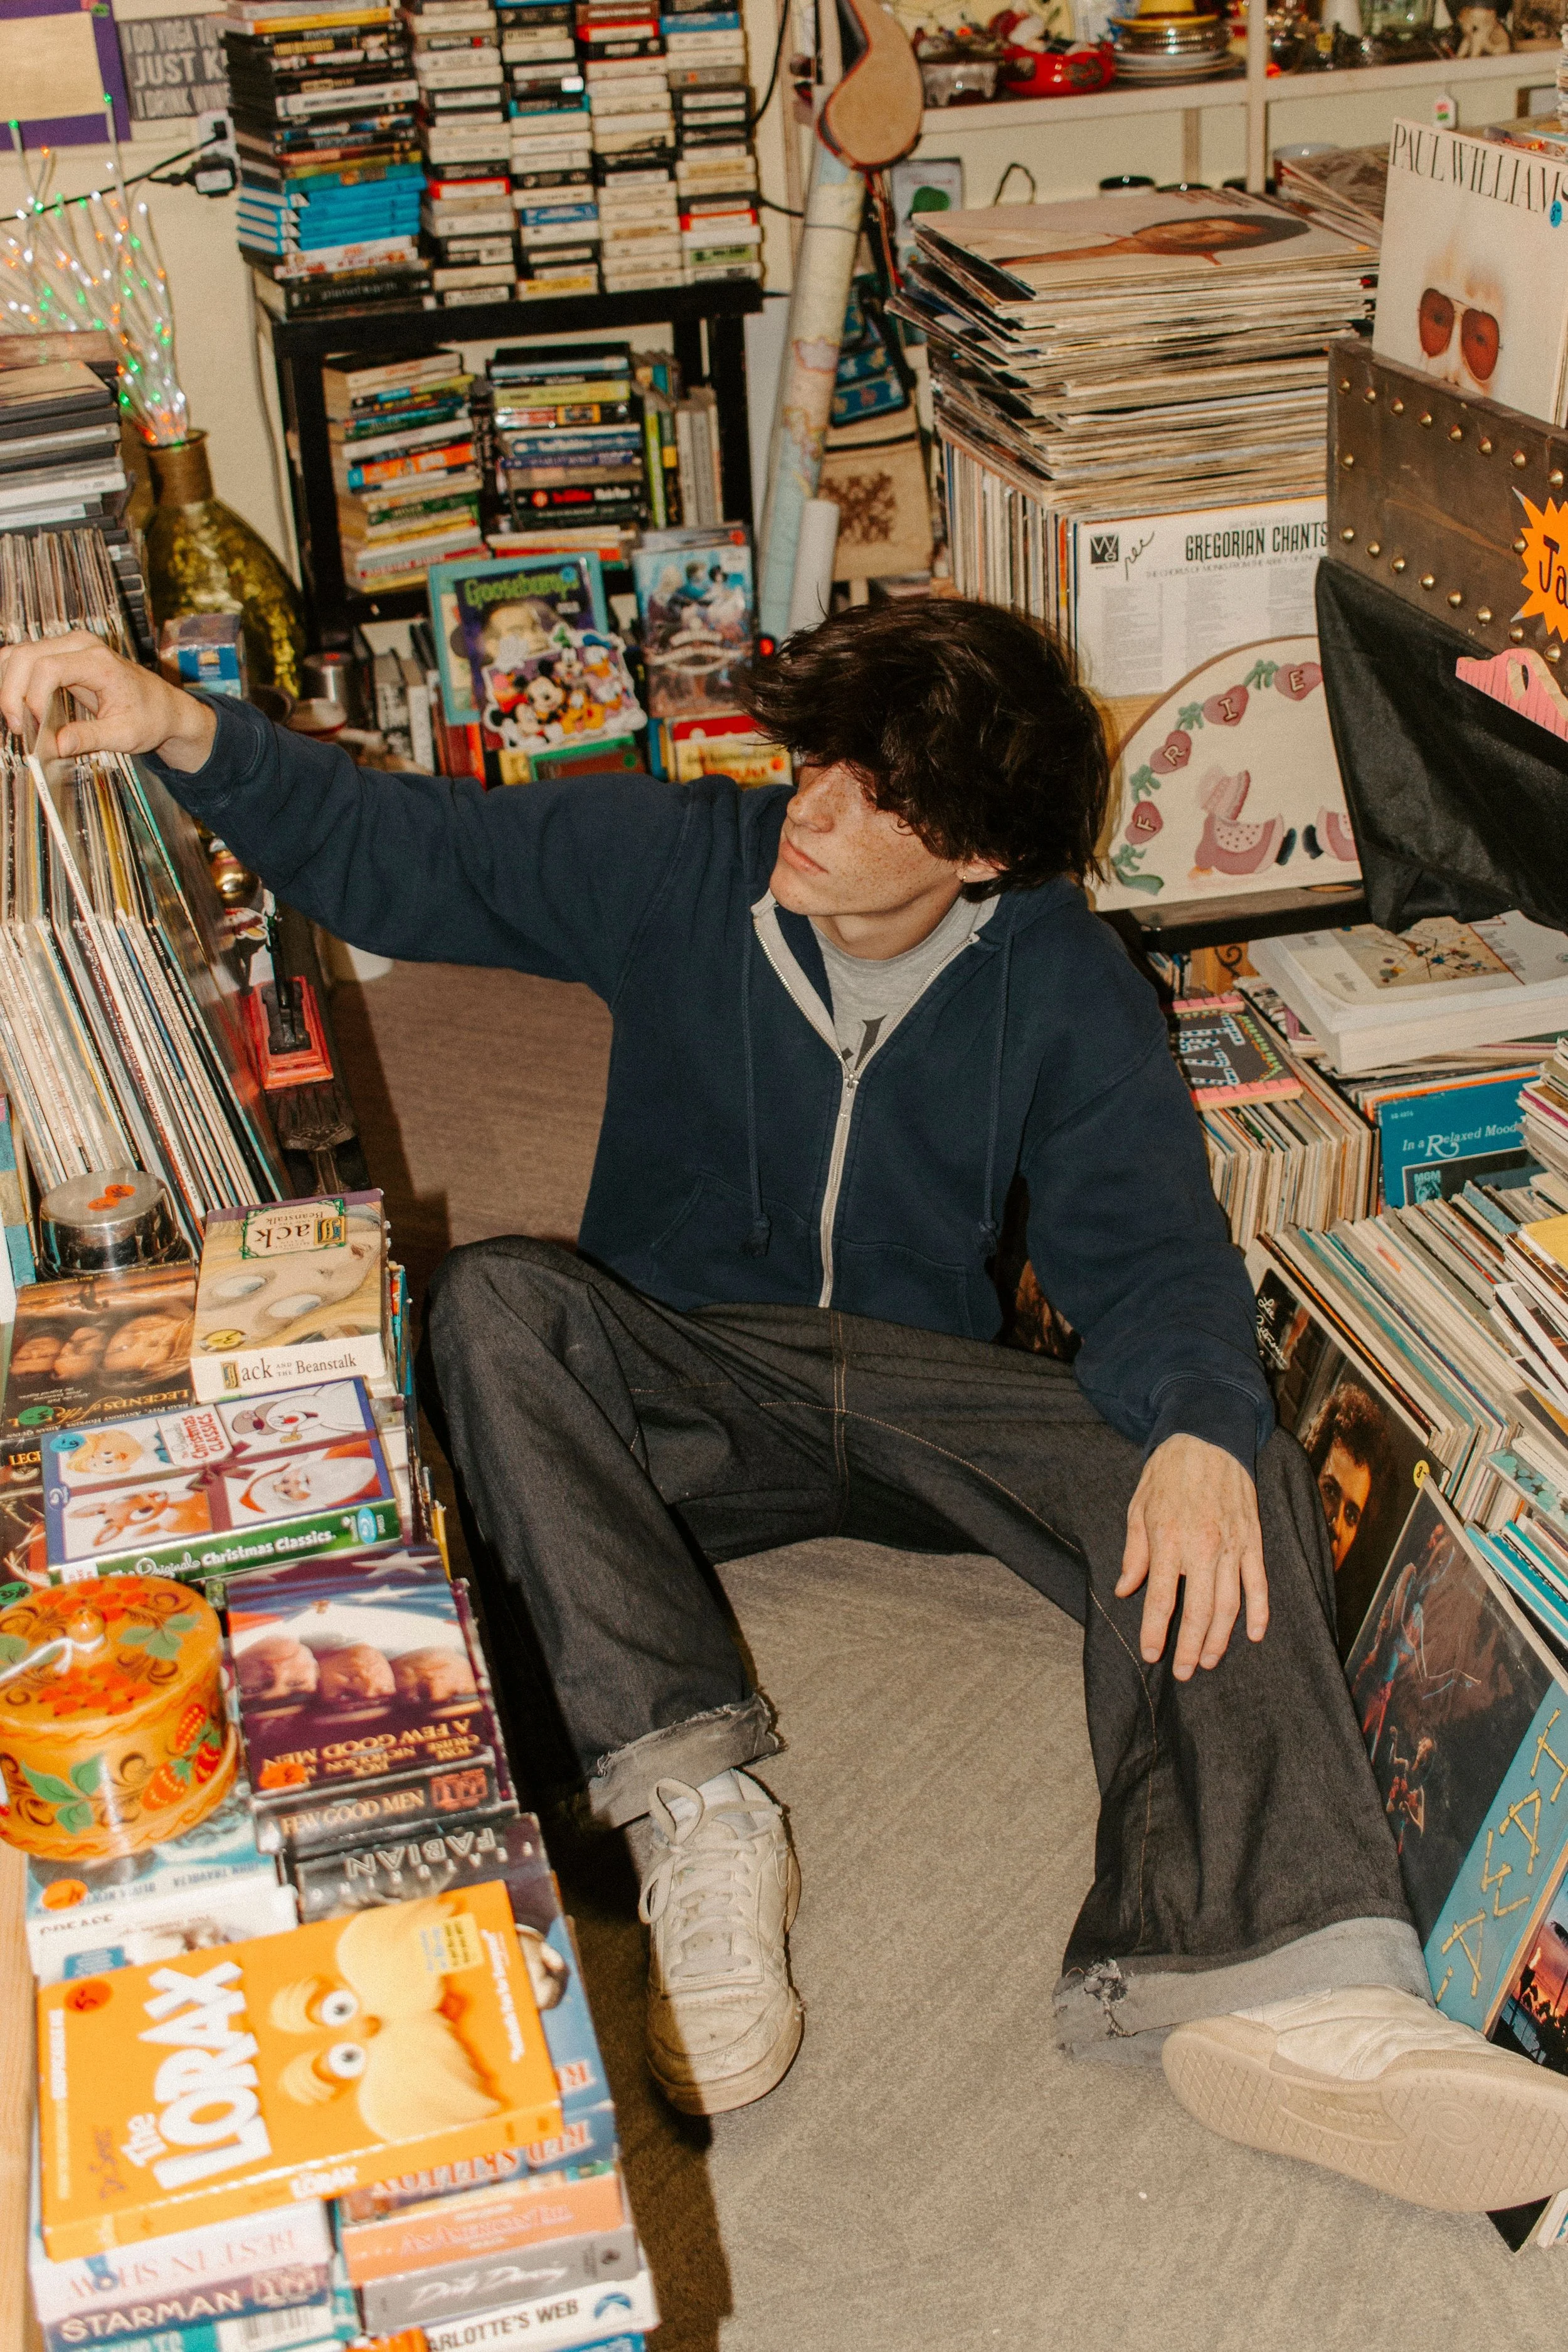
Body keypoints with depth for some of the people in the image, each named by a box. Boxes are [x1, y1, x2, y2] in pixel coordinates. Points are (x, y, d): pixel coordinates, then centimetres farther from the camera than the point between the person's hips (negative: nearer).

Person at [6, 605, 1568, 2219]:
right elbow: (382, 851, 0)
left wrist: (1199, 1428, -34)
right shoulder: (673, 860, -5)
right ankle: (696, 1812, -39)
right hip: (684, 1381, 1)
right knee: (493, 1303, -33)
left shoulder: (1058, 979, -5)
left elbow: (1142, 1244, -12)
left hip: (924, 1386, 0)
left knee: (1237, 1483, -27)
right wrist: (188, 733, -17)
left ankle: (1268, 1974, -49)